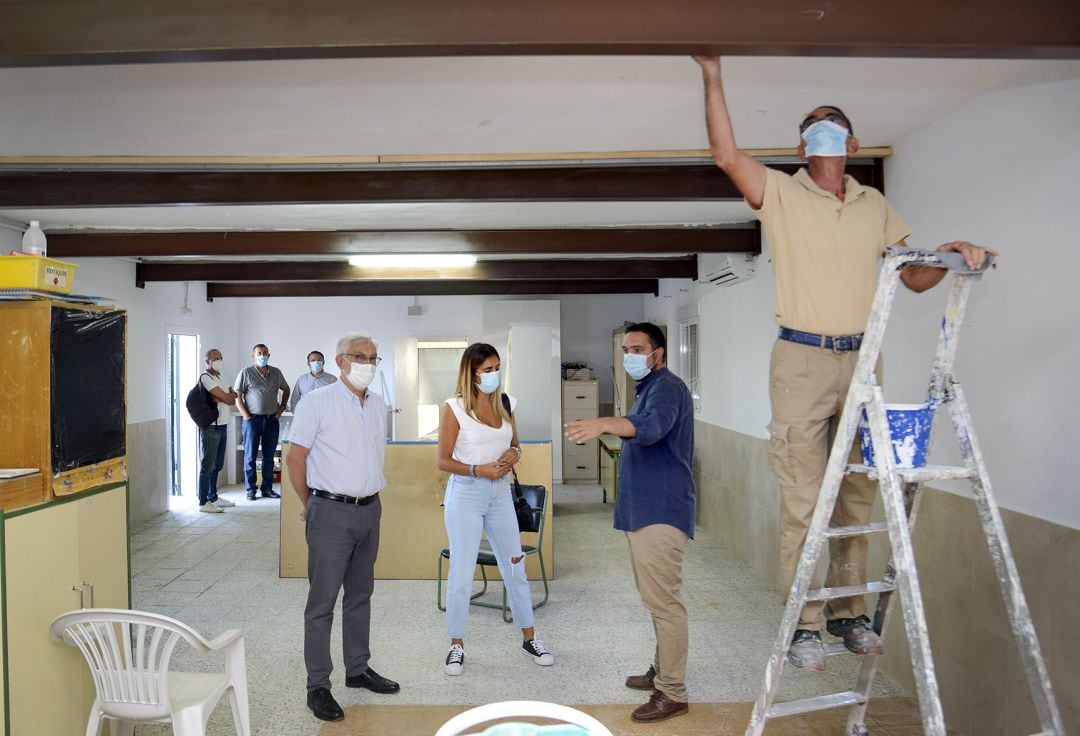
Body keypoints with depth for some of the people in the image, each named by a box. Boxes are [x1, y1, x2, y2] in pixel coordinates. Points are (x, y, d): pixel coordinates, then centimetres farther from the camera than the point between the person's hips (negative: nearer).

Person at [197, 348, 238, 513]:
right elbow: (227, 398, -17)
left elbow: (232, 398, 7)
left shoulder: (219, 378, 18)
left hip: (222, 426, 9)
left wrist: (222, 397, -11)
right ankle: (203, 502, -1)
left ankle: (213, 498, 23)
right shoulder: (206, 378, -10)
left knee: (217, 465, 14)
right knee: (208, 465, -5)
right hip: (211, 427, -9)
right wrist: (230, 394, 4)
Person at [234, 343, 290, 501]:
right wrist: (246, 415, -10)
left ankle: (267, 488, 16)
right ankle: (250, 489, 10)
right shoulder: (246, 373, -3)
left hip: (272, 419, 4)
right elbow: (237, 396, -4)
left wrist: (282, 406, 11)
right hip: (253, 419, -4)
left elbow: (286, 389, 23)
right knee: (250, 456, 2)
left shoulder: (276, 373, 8)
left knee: (269, 456, 8)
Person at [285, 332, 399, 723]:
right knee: (322, 602, 1)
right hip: (332, 513, -6)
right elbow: (294, 458, -6)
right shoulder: (317, 402, -9)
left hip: (370, 511, 6)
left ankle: (358, 669, 30)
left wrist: (370, 494, 15)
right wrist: (311, 504, 2)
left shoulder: (378, 406, 10)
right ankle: (317, 686, 11)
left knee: (360, 595, 16)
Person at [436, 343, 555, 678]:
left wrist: (513, 454, -7)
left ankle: (529, 638, 26)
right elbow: (444, 461, -8)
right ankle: (457, 645, 18)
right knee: (461, 572, 1)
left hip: (500, 492, 5)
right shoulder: (455, 407, -9)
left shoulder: (505, 404, 6)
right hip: (466, 493, -5)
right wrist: (478, 470, -21)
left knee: (515, 567, 11)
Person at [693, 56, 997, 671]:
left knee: (857, 497, 8)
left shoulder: (875, 205, 16)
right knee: (803, 501, -4)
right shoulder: (781, 194, 4)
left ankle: (849, 612, 21)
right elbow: (727, 155, -12)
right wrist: (713, 75, -13)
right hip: (802, 362, -4)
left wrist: (949, 255, -4)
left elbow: (914, 277, 16)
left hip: (861, 362, 4)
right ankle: (805, 624, 6)